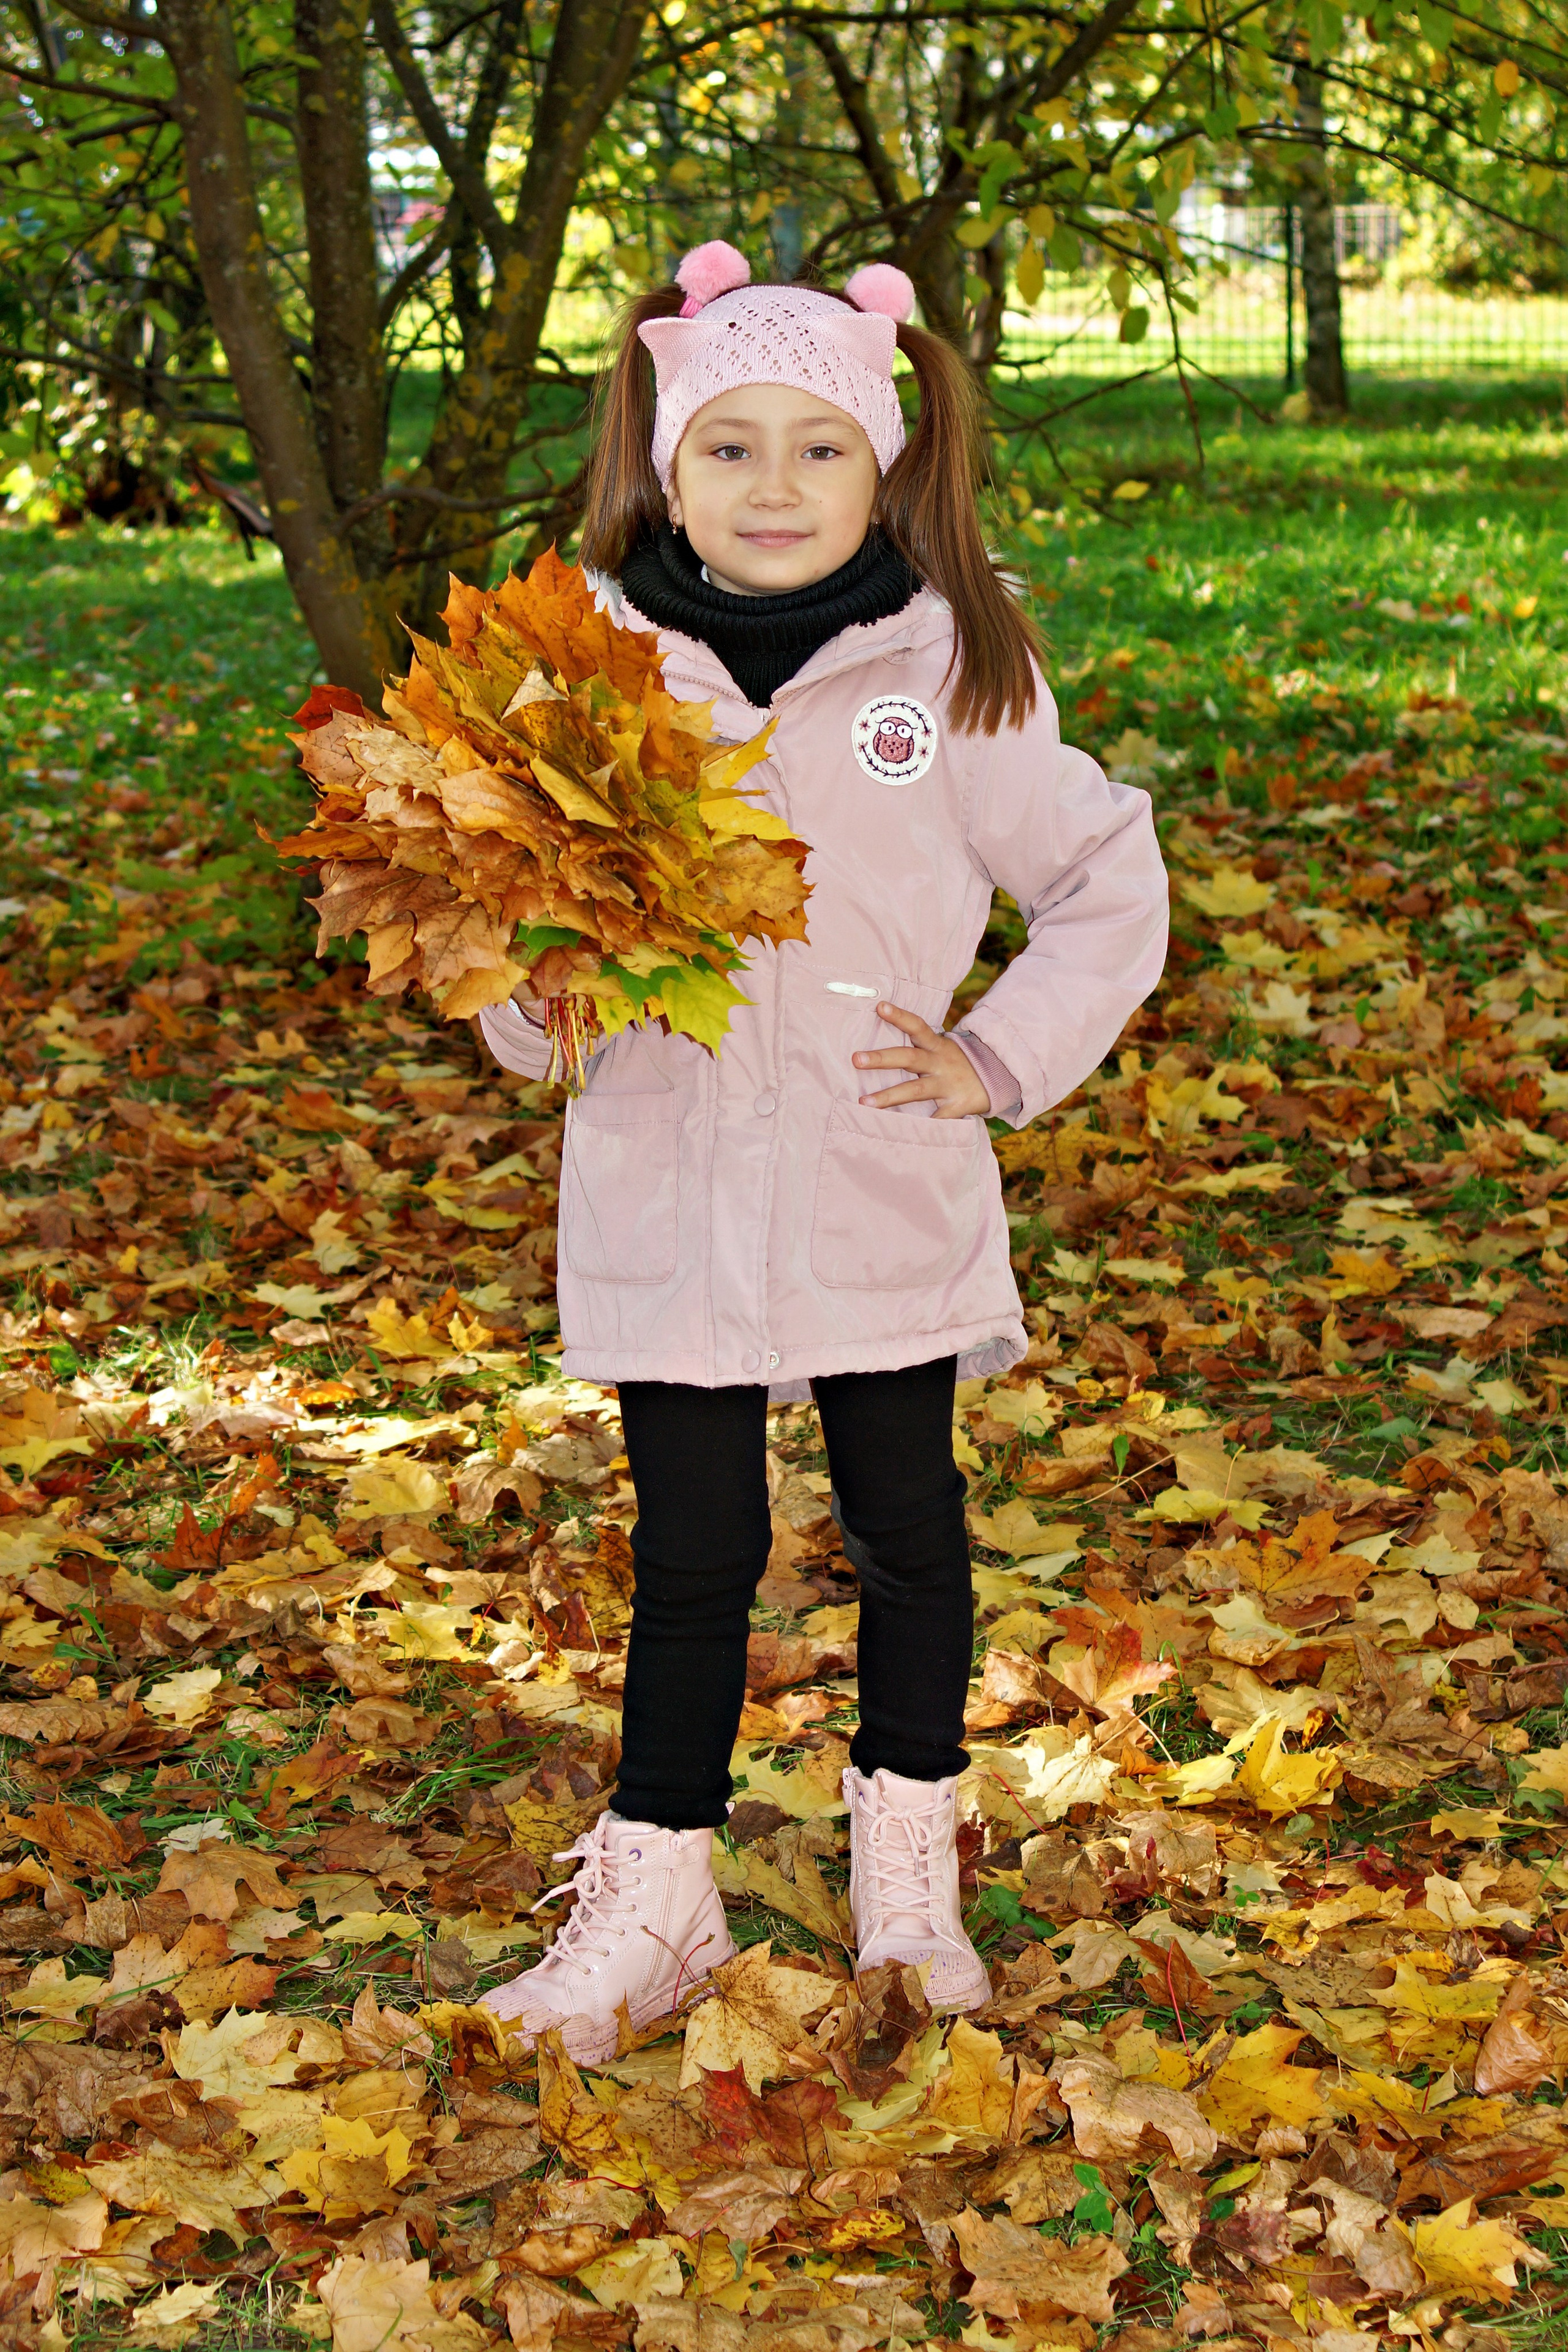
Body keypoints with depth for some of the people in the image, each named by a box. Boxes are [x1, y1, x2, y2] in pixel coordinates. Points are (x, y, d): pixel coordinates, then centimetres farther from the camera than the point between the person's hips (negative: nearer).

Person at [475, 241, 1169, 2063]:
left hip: (886, 1203, 0)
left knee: (906, 1521, 14)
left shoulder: (949, 677, -4)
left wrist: (1000, 1061, -1)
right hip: (665, 1202, 0)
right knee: (691, 1549, 8)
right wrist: (531, 985, -16)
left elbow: (1109, 885, 7)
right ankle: (655, 1895, 22)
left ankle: (907, 1865, 33)